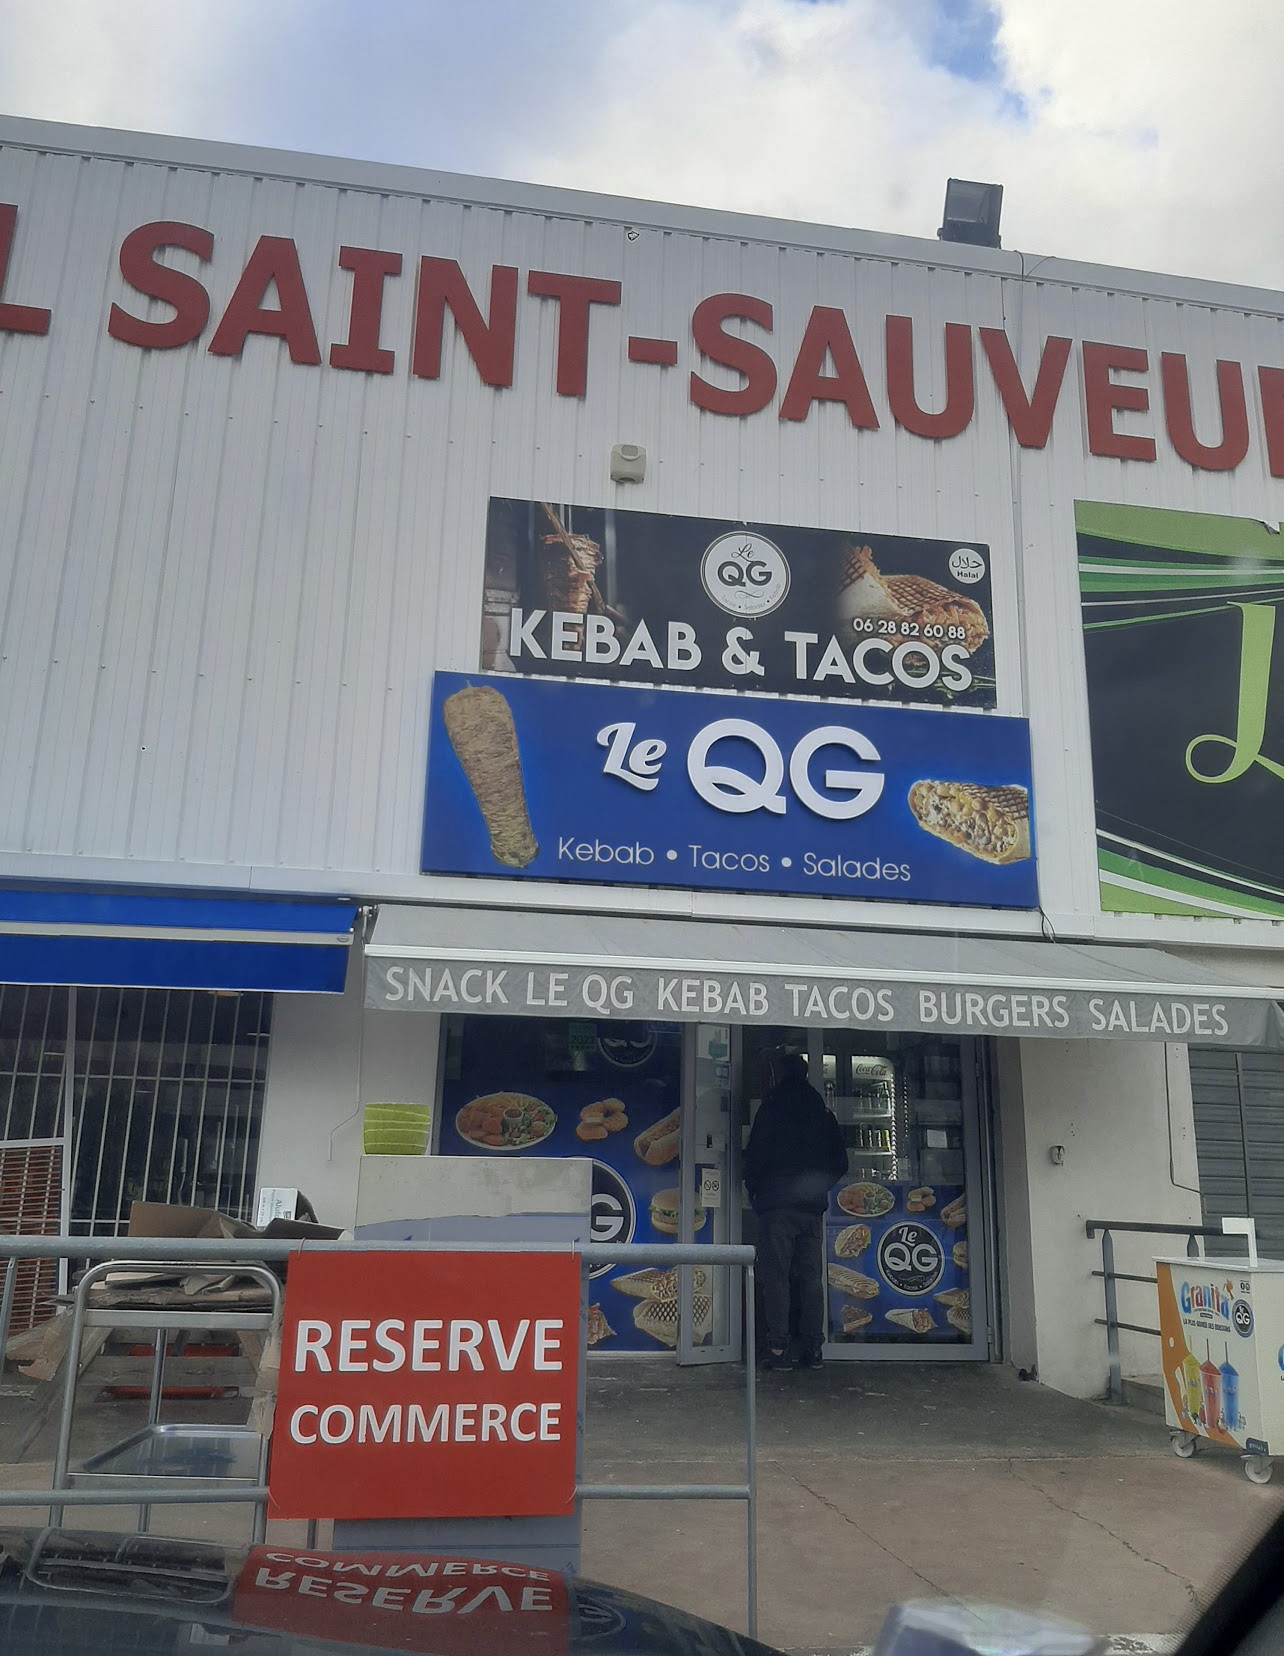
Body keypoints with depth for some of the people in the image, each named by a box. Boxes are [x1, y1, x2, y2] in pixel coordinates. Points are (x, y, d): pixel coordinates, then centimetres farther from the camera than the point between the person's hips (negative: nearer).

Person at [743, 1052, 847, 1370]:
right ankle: (812, 1349, 7)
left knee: (776, 1276, -3)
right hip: (813, 1208, 4)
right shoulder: (823, 1115, 9)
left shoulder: (770, 1111, -3)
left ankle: (779, 1349, -7)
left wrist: (754, 1192, 10)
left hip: (776, 1204, -4)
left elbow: (755, 1157, -5)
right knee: (811, 1277, 8)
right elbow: (840, 1163, 14)